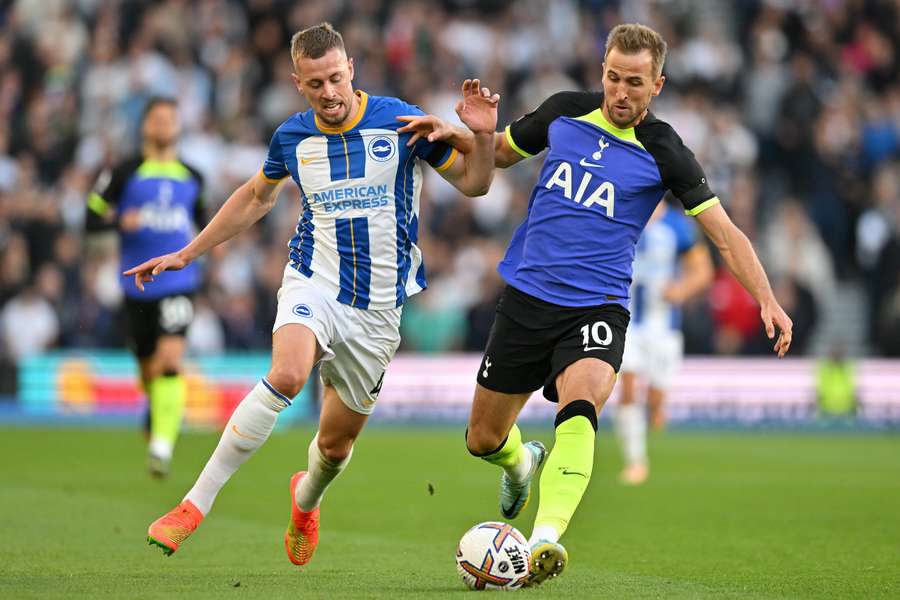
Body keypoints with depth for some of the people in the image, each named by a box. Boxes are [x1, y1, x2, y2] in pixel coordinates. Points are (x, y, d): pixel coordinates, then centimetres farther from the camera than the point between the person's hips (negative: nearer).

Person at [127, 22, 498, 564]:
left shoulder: (400, 121, -8)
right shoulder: (292, 137, 0)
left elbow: (472, 184, 1)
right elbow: (258, 196, 21)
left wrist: (482, 136, -20)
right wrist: (187, 254, 23)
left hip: (377, 309, 0)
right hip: (314, 284, 0)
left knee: (336, 443, 9)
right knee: (287, 374, -33)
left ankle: (306, 499, 48)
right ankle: (195, 506, -28)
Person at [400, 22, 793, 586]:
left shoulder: (664, 152, -6)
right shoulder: (564, 112, 2)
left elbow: (725, 233, -5)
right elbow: (502, 151, 19)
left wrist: (767, 301, -18)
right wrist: (459, 134, -2)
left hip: (597, 306, -4)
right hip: (526, 298, 4)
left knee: (579, 409, -33)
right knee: (484, 440, 11)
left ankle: (546, 538, -44)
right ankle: (523, 464, 47)